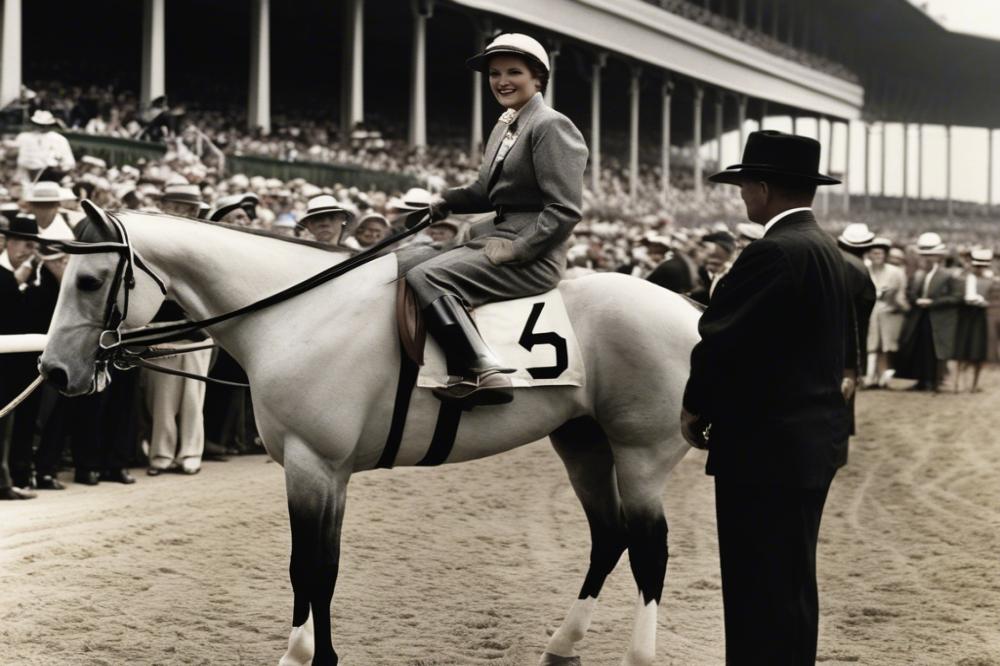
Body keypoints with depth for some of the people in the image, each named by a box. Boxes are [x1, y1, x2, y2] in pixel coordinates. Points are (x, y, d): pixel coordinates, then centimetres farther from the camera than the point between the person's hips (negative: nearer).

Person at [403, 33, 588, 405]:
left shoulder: (551, 126, -12)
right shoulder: (506, 126, 16)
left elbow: (565, 210, -18)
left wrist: (515, 249, -21)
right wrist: (445, 202, 7)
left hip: (531, 255, -10)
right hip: (496, 237, 10)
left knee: (425, 277, -23)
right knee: (407, 265, 11)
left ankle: (481, 372, -28)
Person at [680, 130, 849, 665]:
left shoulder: (773, 253, -19)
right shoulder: (824, 250, 12)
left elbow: (721, 341, -19)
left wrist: (694, 408, -3)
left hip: (768, 447, -10)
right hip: (811, 441, 10)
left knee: (762, 594, -3)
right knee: (788, 585, 18)